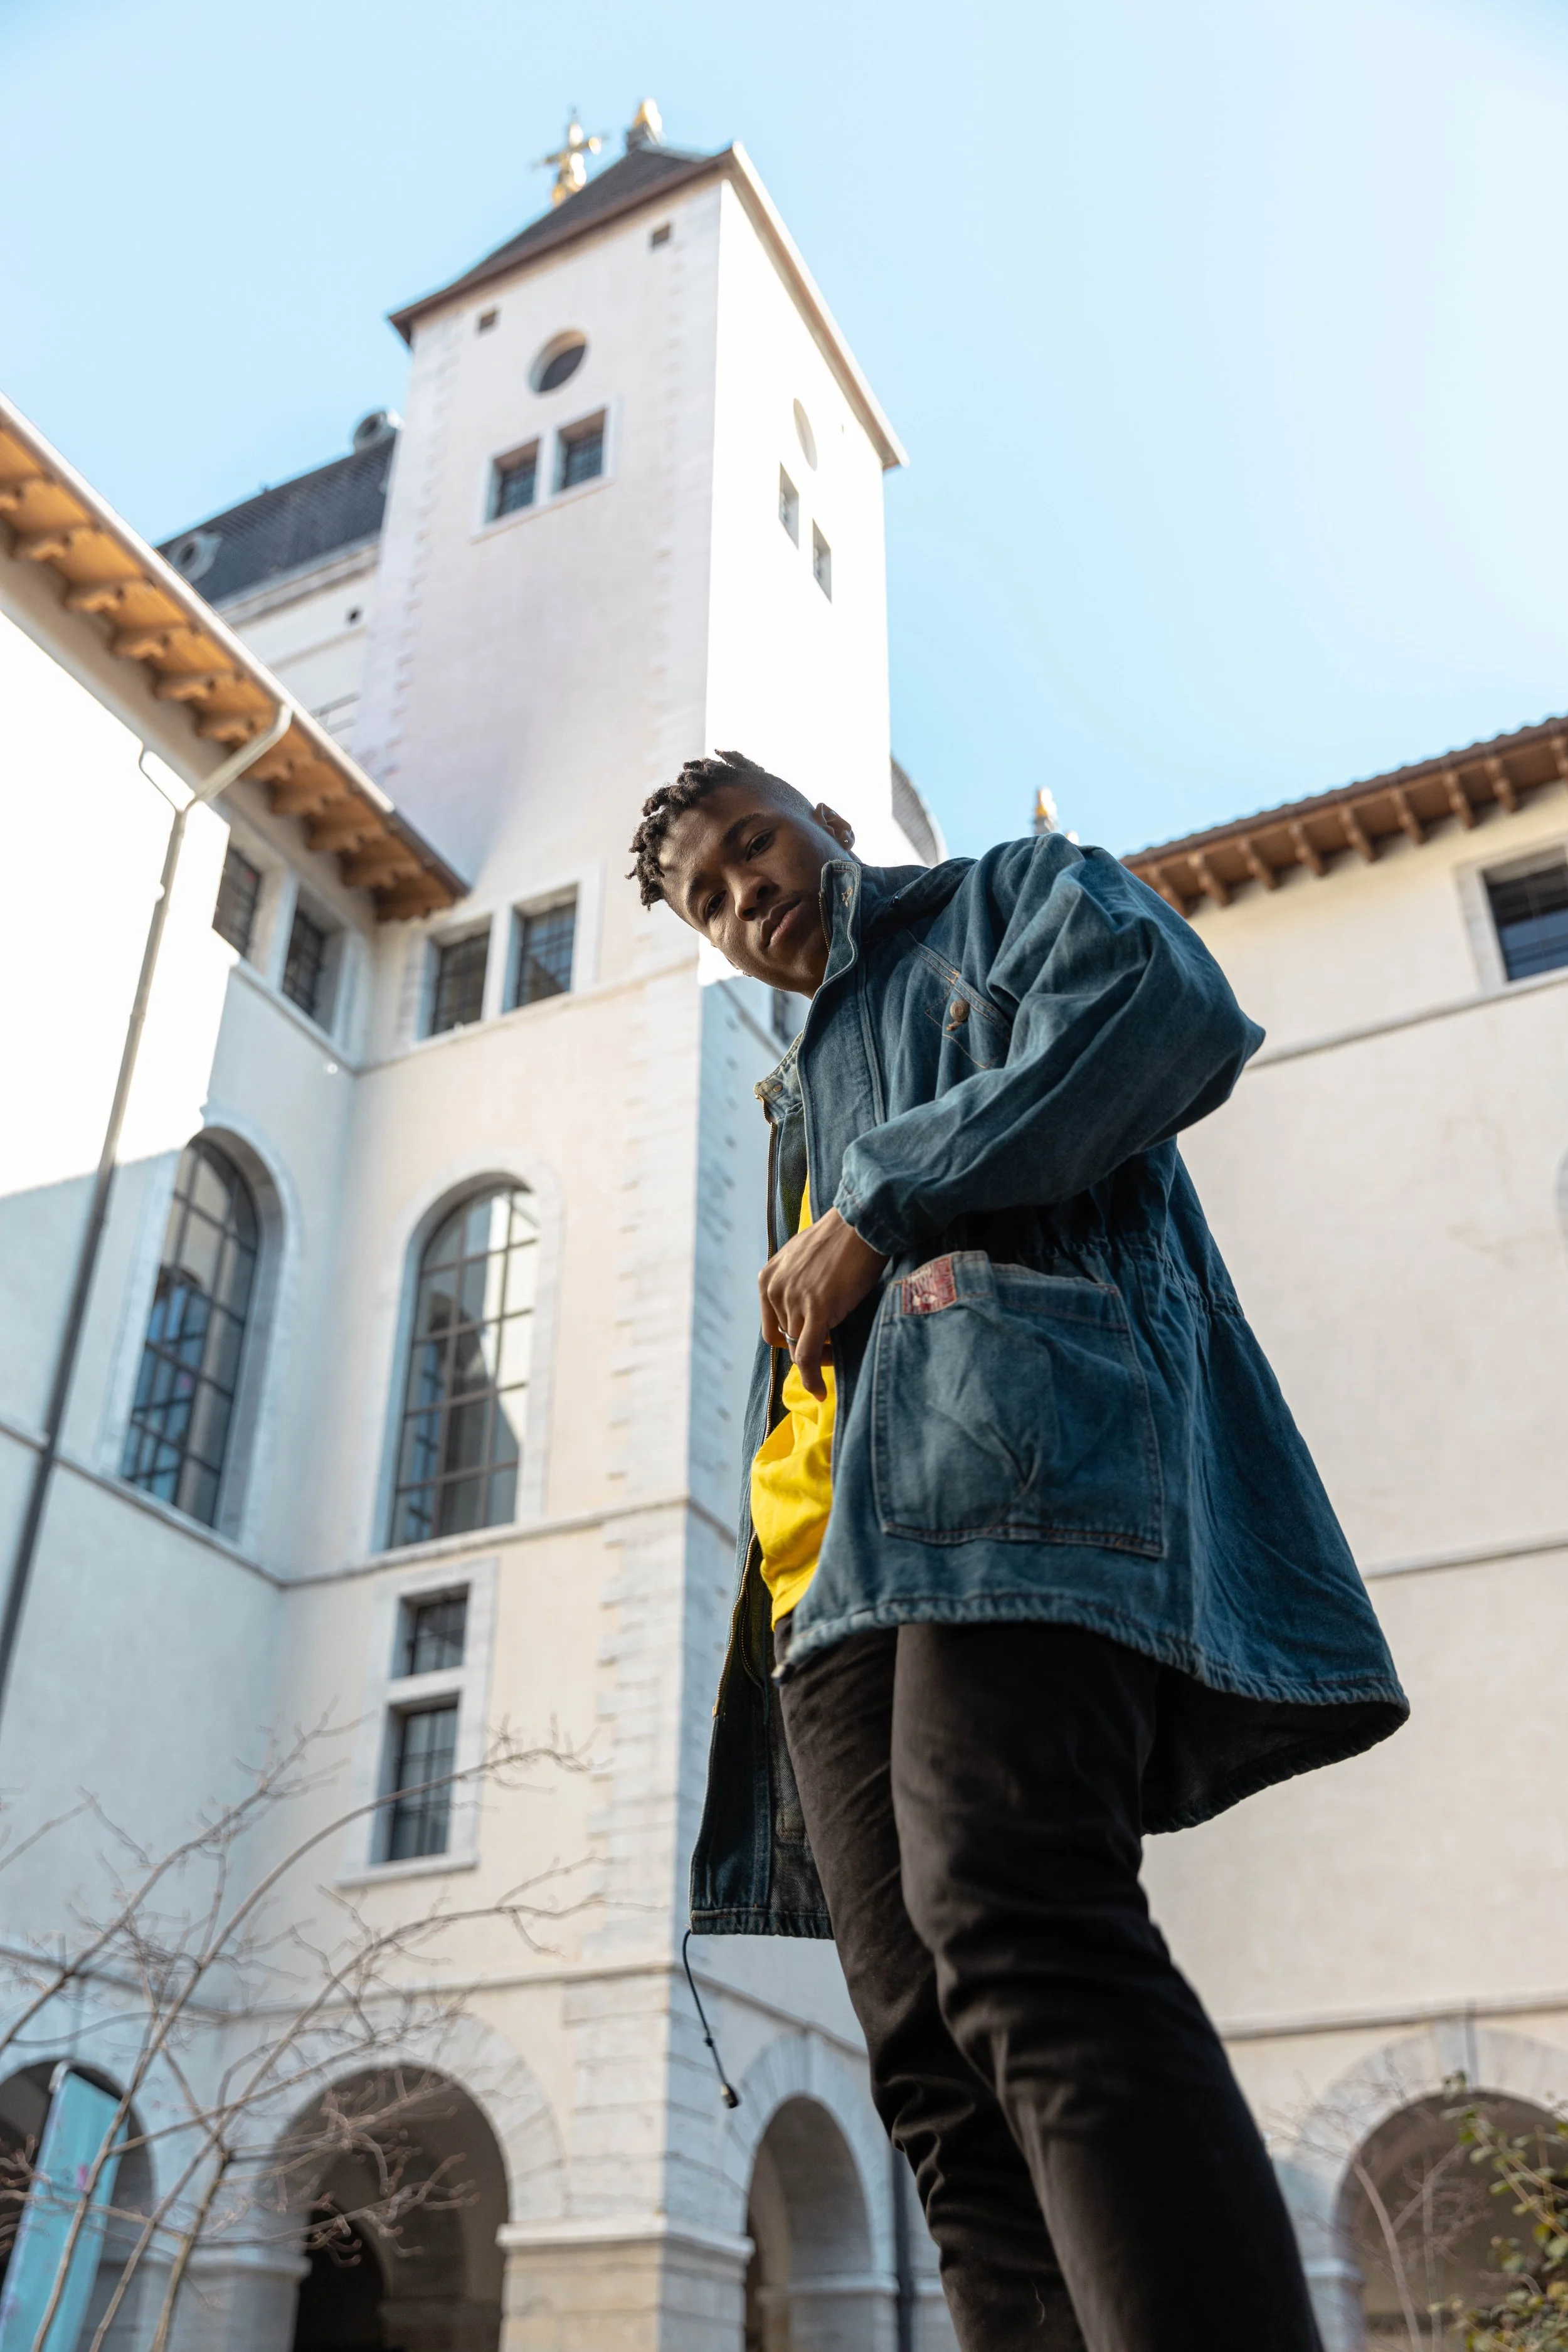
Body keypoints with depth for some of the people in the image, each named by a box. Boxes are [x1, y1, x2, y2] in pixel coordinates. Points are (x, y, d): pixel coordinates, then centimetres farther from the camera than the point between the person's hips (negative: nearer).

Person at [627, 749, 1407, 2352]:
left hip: (1000, 1444, -8)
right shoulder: (805, 1105, 38)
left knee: (1012, 1936, -27)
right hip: (834, 1570, 8)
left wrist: (883, 1206, -6)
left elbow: (1174, 1012, -4)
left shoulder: (1009, 899, 19)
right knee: (936, 2057, -4)